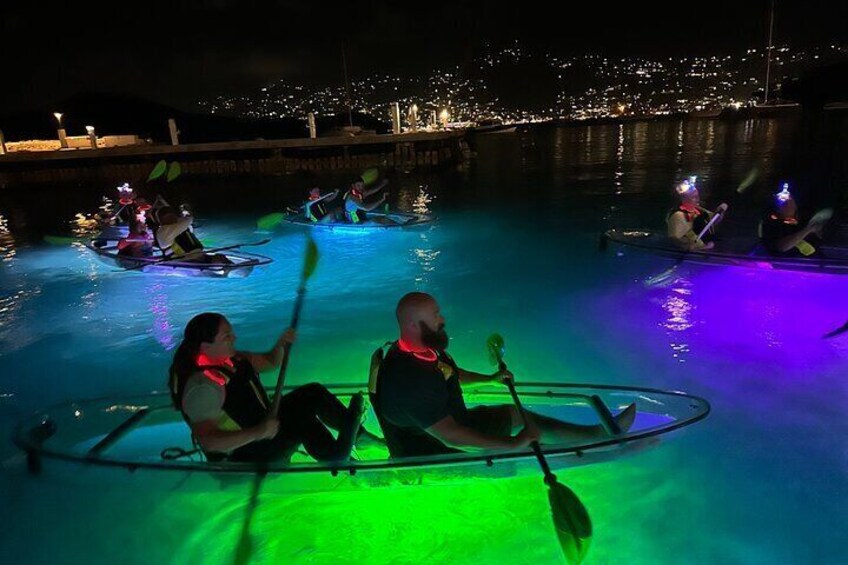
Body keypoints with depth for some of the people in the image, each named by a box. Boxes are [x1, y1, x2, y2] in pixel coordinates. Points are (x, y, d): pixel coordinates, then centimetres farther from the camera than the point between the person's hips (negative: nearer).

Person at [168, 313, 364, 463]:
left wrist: (281, 344, -10)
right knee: (299, 419, -26)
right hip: (243, 458, -9)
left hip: (262, 424, 9)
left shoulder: (230, 359, -1)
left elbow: (270, 362, 11)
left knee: (312, 393, -1)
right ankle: (336, 457, -4)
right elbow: (208, 442, -33)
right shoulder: (202, 385, -28)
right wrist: (259, 433, -35)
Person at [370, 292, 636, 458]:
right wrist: (513, 444, -35)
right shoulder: (408, 378, -36)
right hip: (434, 455, -10)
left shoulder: (426, 350, -3)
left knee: (519, 415, 9)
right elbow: (450, 438, -38)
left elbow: (452, 374, 21)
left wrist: (490, 379, 19)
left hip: (452, 423, 10)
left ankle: (600, 432, 16)